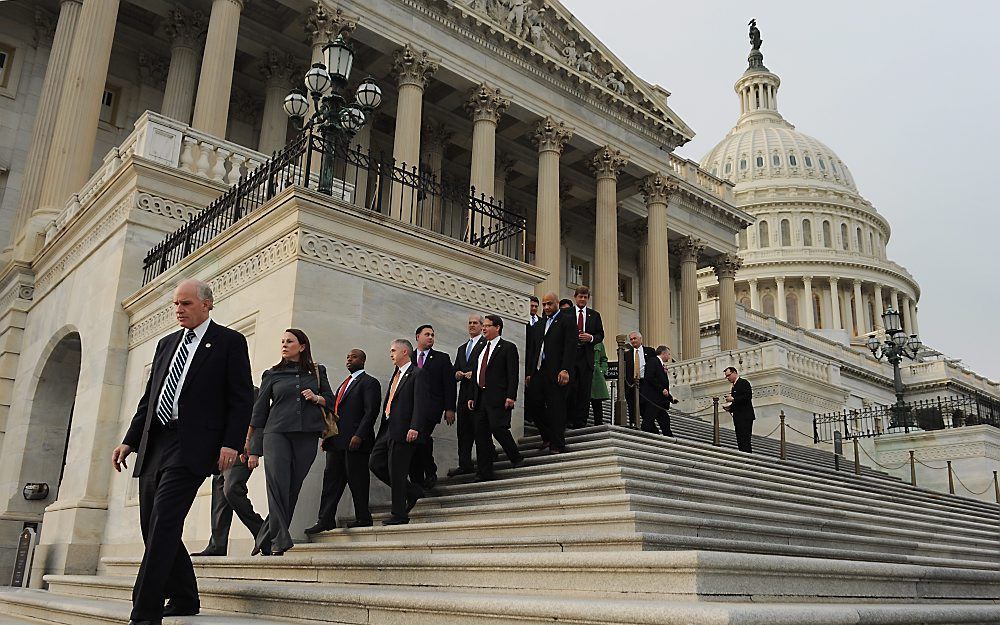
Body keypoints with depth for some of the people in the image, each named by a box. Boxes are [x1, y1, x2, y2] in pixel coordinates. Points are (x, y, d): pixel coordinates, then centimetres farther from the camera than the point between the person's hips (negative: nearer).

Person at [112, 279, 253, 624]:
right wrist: (130, 441, 14)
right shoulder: (166, 344, 20)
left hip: (191, 446, -7)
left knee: (163, 525, -15)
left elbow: (242, 398, -5)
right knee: (153, 528, 8)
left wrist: (231, 443, -14)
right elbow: (149, 398, 22)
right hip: (153, 445, 7)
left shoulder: (229, 341, 1)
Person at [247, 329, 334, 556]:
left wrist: (316, 398, -5)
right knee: (277, 486, -17)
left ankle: (266, 541, 11)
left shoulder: (317, 372, 15)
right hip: (277, 435, -1)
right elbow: (259, 411, 10)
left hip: (307, 437, 1)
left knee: (292, 489, 0)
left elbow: (331, 400, 18)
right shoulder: (272, 375, 12)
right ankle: (280, 542, -20)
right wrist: (253, 448, 6)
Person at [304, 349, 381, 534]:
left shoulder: (369, 383, -3)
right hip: (336, 441, 8)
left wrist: (359, 436, -22)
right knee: (331, 479, 5)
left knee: (357, 480, -3)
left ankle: (363, 518, 8)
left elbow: (371, 412, -13)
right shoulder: (344, 384, 24)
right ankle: (326, 520, 7)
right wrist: (327, 436, 15)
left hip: (355, 441, -8)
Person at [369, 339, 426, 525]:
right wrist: (383, 429, 14)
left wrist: (414, 427, -25)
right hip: (387, 429, 9)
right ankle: (412, 491, 19)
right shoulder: (395, 375, 21)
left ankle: (399, 515, 7)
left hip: (403, 431, -9)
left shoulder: (417, 373, -6)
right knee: (375, 464, 8)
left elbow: (419, 403, -16)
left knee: (396, 472, -5)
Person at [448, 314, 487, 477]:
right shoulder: (462, 348, 23)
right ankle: (465, 465, 13)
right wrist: (457, 374, 2)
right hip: (464, 394, 7)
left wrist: (475, 374, -18)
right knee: (463, 431, 8)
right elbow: (456, 370, 23)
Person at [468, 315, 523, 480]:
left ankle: (516, 458, 10)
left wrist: (511, 396, -18)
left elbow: (513, 374, -9)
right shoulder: (480, 349, 20)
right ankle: (485, 472, 8)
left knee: (498, 428, -14)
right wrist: (472, 397, 15)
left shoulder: (508, 348, -1)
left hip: (498, 398, -7)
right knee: (481, 435, 3)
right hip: (480, 397, 7)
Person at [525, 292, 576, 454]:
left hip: (556, 373, -6)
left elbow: (570, 347, -10)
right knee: (535, 404, 4)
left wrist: (565, 370, -19)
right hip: (537, 372, 6)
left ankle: (557, 445, 5)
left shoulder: (566, 321, 0)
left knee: (556, 408, -3)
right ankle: (547, 437, 21)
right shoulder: (538, 326, 21)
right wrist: (528, 373, 14)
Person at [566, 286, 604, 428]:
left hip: (586, 356, 2)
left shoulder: (595, 315, 15)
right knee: (570, 387, -9)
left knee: (585, 390, 1)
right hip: (569, 356, -2)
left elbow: (601, 335, 12)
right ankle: (568, 418, 2)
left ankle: (580, 421, 6)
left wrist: (591, 338, -7)